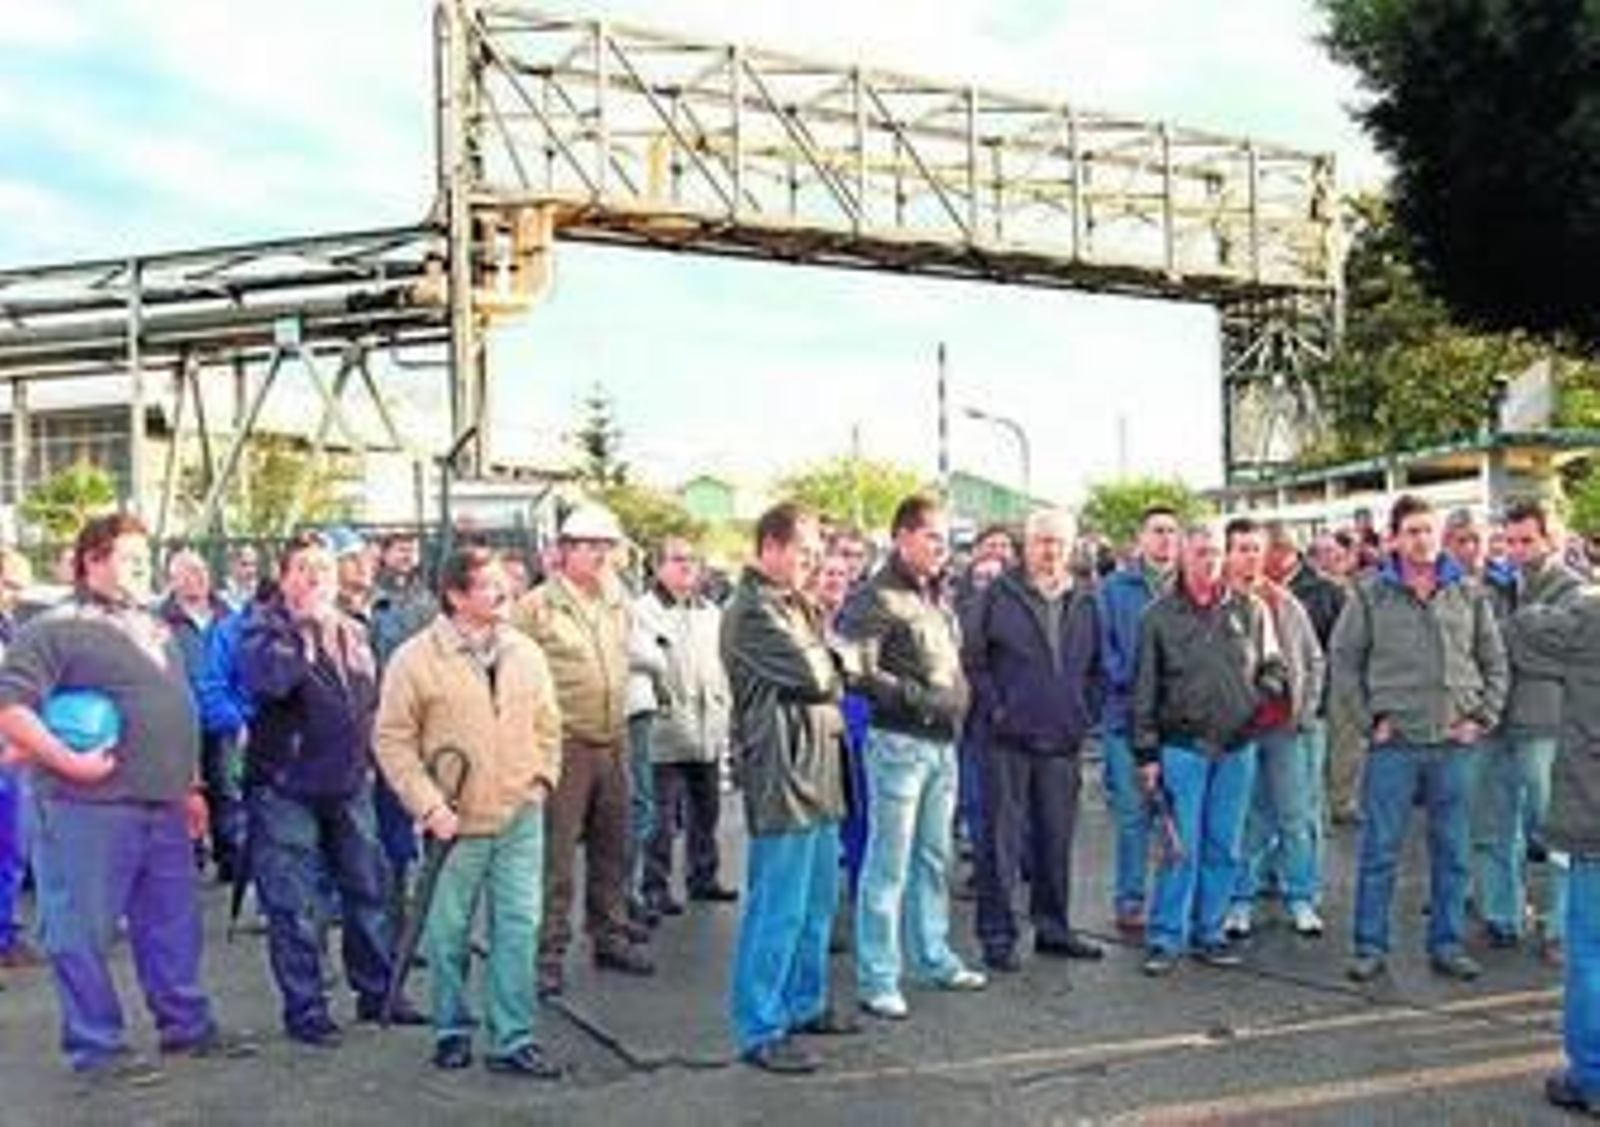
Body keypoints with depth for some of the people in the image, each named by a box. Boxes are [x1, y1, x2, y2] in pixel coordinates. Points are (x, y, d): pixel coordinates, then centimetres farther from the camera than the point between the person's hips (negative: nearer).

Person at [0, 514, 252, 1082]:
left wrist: (190, 785, 22)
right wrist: (68, 761, -21)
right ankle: (96, 1046, 14)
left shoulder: (153, 626, 17)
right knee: (84, 931, 3)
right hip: (91, 808, -8)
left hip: (162, 806, 8)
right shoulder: (56, 628, -8)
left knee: (174, 922, 15)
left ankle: (187, 1024, 27)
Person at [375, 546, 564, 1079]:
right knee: (449, 931, 9)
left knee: (519, 926, 3)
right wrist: (428, 805, -12)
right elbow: (393, 739, -6)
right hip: (455, 821, -3)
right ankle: (451, 1030, 28)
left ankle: (513, 1040, 13)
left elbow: (547, 725, 16)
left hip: (521, 816, 3)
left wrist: (542, 776, 4)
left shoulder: (525, 653, 6)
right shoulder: (416, 658, -8)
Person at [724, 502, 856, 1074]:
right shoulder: (752, 611, -15)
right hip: (781, 774, -10)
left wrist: (826, 682, -2)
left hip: (816, 770, 10)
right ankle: (760, 1030, 3)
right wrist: (830, 660, 1)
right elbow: (815, 676, -19)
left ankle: (805, 1003, 31)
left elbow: (831, 677, 19)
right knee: (779, 908, -5)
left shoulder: (793, 604, 18)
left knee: (817, 899, 18)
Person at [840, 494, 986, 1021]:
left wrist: (959, 698, 11)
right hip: (900, 741, -8)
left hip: (943, 742, 8)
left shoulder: (937, 595, 15)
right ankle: (876, 980, 6)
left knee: (935, 858, 17)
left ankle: (933, 956, 31)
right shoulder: (876, 597, -11)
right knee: (889, 865, -2)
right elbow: (861, 672, -19)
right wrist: (919, 698, -16)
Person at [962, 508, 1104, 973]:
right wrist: (994, 709, -8)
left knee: (1057, 841, 11)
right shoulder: (998, 595, -2)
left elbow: (1097, 668, 20)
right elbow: (972, 658, -3)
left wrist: (1086, 714, 8)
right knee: (1003, 839, -1)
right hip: (1009, 741, -4)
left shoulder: (1085, 603, 12)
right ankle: (997, 935, 7)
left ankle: (1053, 928, 24)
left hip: (1063, 743, 4)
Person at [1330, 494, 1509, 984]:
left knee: (1451, 851, 10)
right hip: (1394, 742, -2)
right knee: (1380, 850, 2)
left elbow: (1494, 661, 12)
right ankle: (1371, 946, 12)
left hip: (1454, 743, 2)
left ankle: (1448, 945, 22)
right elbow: (1343, 660, 2)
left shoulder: (1469, 593, 6)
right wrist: (1369, 719, -4)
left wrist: (1483, 717, 3)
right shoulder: (1371, 594, -1)